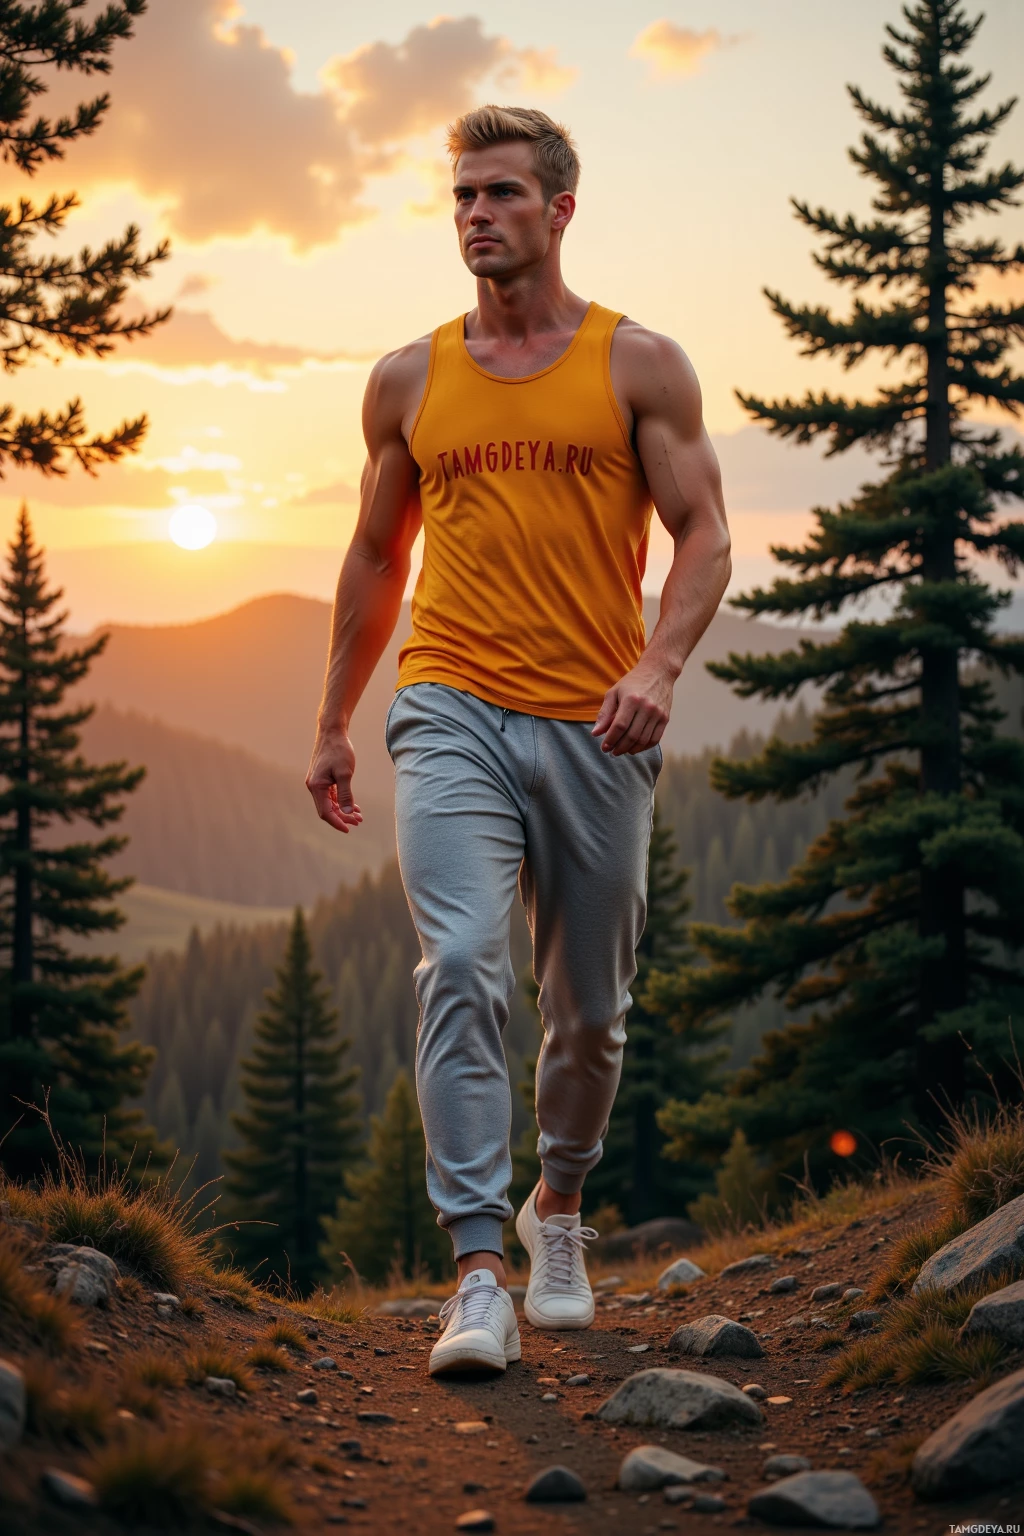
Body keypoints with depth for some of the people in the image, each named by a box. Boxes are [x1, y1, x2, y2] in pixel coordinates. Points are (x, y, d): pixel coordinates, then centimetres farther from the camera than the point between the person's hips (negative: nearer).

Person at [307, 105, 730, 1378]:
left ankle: (558, 1213, 36)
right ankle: (478, 1276, -19)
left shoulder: (640, 365, 4)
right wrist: (332, 724, 20)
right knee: (460, 972, -19)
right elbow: (376, 557, 20)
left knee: (588, 1010, 10)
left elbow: (703, 535, 0)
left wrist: (659, 664, -18)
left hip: (595, 729, 0)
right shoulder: (409, 380, 11)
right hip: (452, 713, 0)